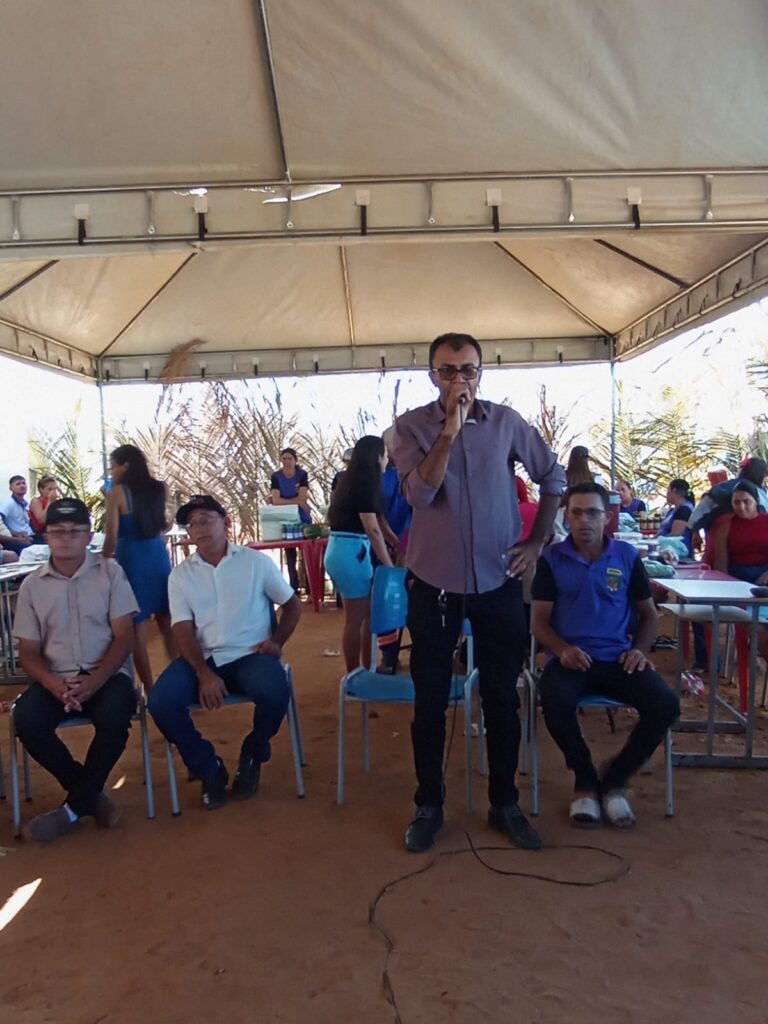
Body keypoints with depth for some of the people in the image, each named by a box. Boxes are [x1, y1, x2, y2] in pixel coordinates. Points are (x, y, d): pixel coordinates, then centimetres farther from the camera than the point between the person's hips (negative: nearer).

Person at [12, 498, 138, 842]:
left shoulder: (110, 572, 2)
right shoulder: (32, 585, 8)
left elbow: (124, 637, -2)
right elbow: (28, 652, 6)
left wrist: (96, 680, -18)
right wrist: (53, 684, -15)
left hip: (107, 674, -2)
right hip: (56, 679, 2)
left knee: (114, 718, -33)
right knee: (27, 721, -28)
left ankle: (74, 806, -8)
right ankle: (91, 794, -5)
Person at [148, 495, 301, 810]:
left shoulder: (256, 561, 5)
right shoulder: (180, 575, 8)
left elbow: (292, 604, 14)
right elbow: (183, 630, -1)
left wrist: (276, 641, -3)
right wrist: (204, 673, -17)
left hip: (250, 655, -1)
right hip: (203, 657, 2)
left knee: (274, 693, -33)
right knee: (161, 701, -25)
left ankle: (251, 756, 3)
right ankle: (208, 767, 2)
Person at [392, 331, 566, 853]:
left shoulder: (507, 422, -1)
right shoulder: (412, 426, -6)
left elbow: (554, 478, 10)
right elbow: (420, 494, -20)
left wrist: (537, 542, 4)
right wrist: (451, 428, -24)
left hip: (499, 582, 2)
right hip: (434, 584, -1)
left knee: (503, 698, 11)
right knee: (431, 700, 8)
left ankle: (505, 803, 28)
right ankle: (429, 805, 27)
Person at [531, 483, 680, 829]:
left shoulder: (627, 556, 7)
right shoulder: (551, 559, 2)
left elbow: (648, 613, 16)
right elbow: (540, 621, 3)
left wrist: (640, 649, -3)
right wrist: (562, 649, -17)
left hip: (618, 658, 2)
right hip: (571, 659, -2)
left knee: (665, 705, -24)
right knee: (555, 704, -34)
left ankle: (614, 779, 3)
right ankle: (586, 781, -2)